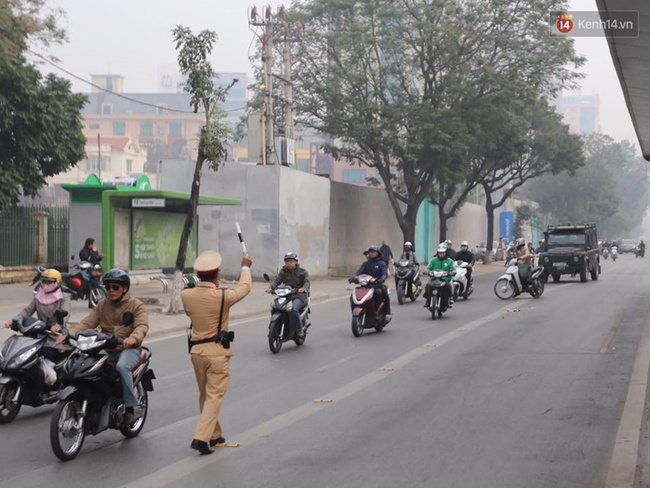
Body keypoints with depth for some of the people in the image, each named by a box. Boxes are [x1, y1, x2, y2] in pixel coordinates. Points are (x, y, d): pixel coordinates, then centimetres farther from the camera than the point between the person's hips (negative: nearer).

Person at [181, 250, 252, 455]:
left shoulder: (186, 295, -6)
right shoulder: (223, 296, -16)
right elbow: (244, 288, 4)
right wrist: (245, 267, 21)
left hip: (196, 350, 5)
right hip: (218, 351, -5)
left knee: (205, 395, 18)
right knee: (215, 396, -3)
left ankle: (214, 435, 29)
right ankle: (201, 437, -14)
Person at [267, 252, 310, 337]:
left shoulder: (302, 272, 3)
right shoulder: (283, 271, 13)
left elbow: (306, 282, -10)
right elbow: (277, 281, 2)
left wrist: (303, 288, -34)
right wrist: (271, 288, -20)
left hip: (298, 296, -4)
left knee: (294, 309, -33)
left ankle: (299, 330, -20)